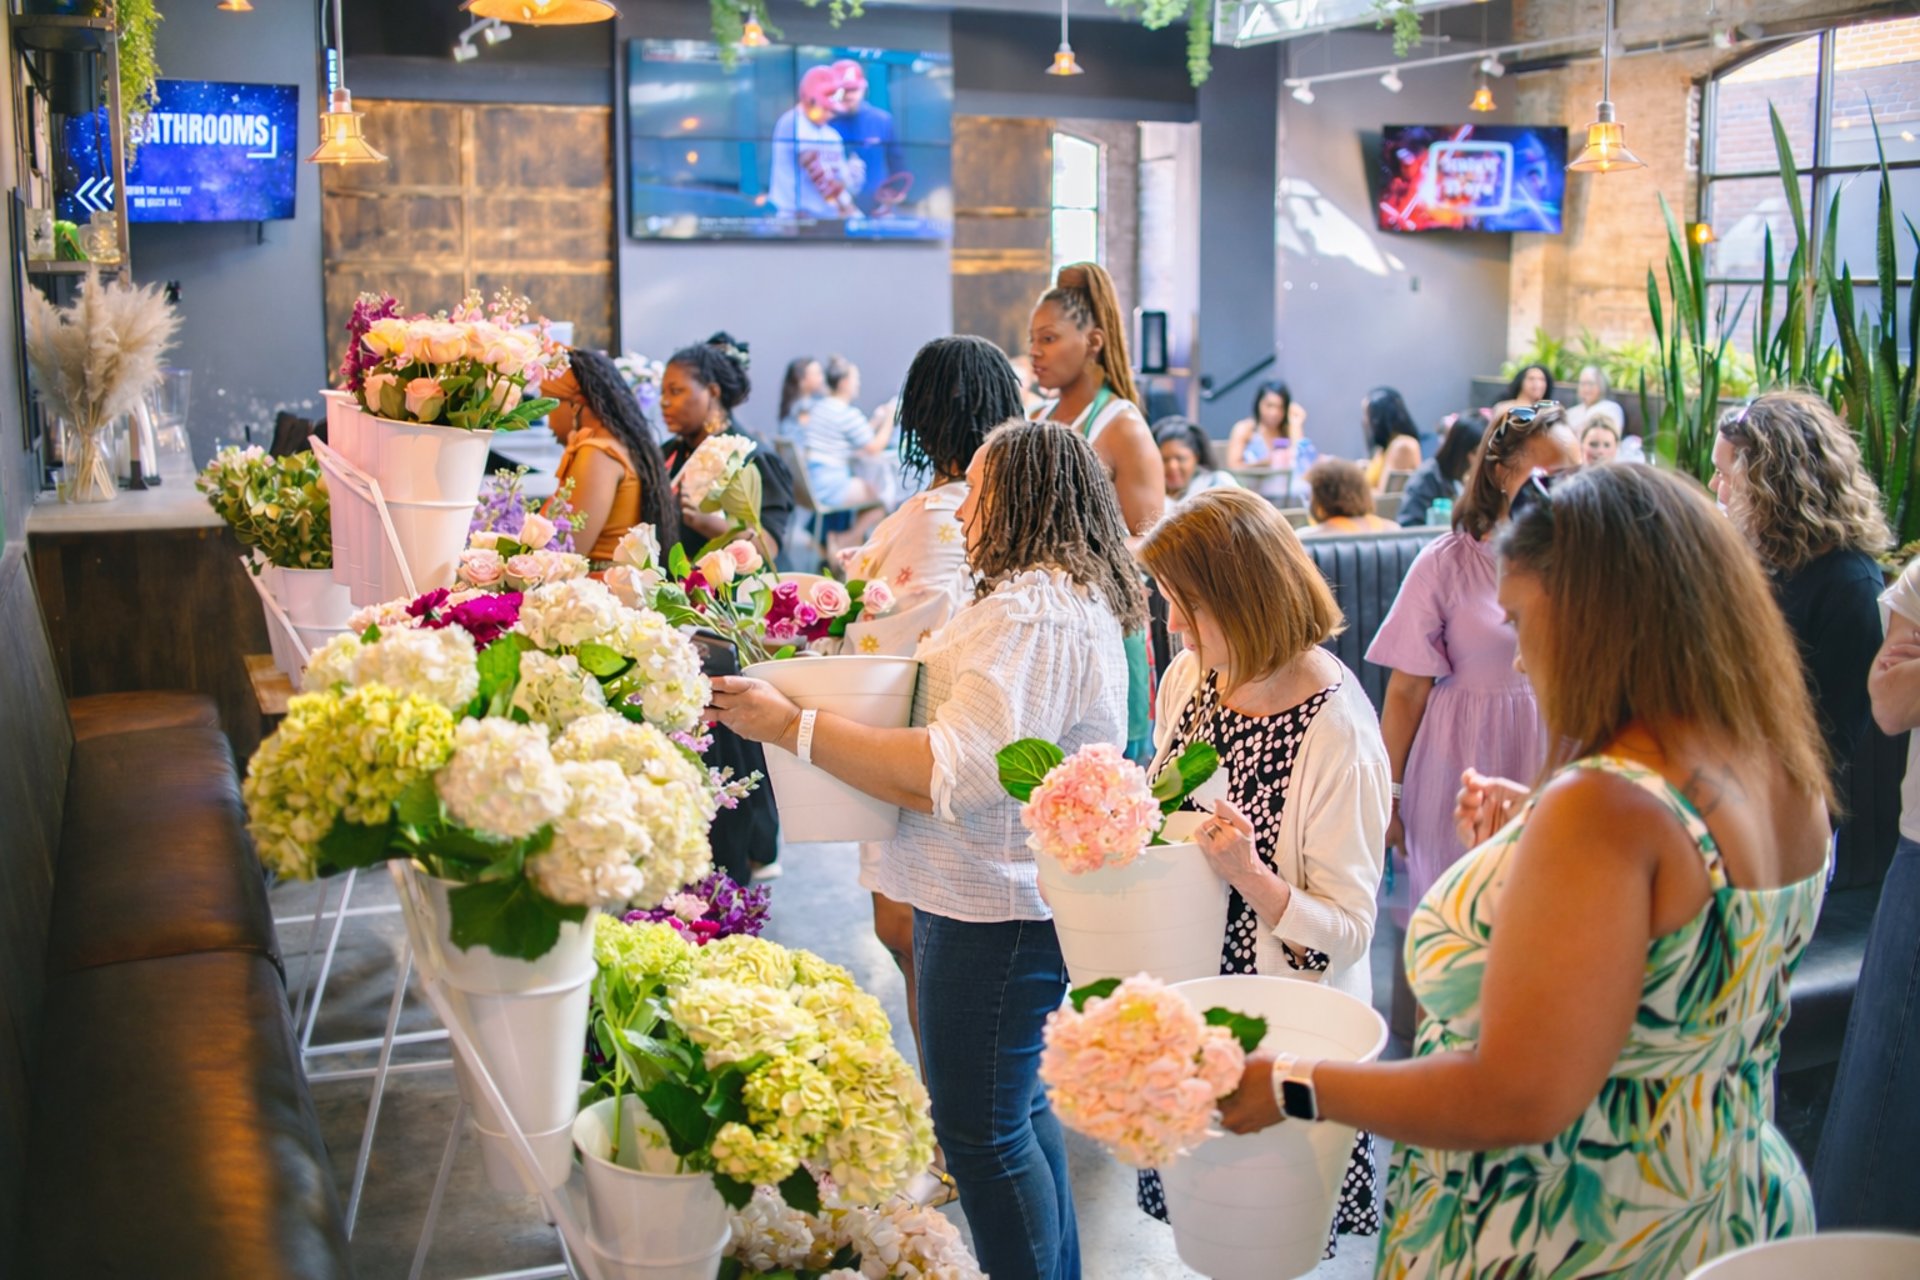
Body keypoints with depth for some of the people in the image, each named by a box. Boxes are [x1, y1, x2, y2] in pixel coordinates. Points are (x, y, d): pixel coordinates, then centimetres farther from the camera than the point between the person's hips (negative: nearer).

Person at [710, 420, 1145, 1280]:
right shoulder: (1075, 600, 14)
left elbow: (946, 775, -27)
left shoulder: (1032, 615, -22)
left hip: (994, 909, -11)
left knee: (981, 1132, 1)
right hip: (1019, 895, 11)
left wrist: (791, 725, -22)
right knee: (1018, 1105, 22)